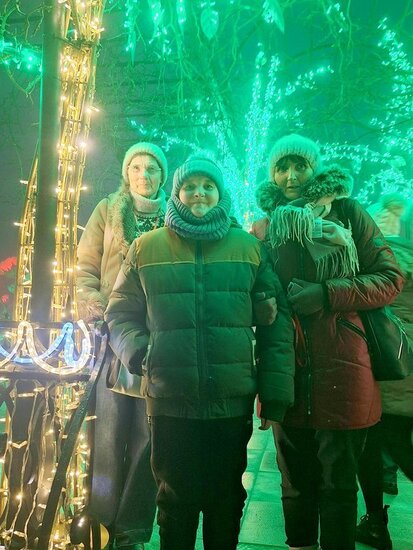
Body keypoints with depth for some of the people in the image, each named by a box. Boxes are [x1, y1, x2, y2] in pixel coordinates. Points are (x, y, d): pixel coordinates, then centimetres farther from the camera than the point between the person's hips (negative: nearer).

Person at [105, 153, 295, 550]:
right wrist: (137, 352, -10)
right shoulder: (146, 247, 4)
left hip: (233, 402, 1)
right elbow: (120, 313, 9)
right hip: (168, 401, 0)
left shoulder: (250, 248, 4)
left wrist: (275, 393, -2)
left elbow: (276, 321, 3)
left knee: (226, 499, 18)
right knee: (175, 500, 16)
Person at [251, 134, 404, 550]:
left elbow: (390, 278, -1)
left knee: (338, 481, 8)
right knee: (295, 480, 15)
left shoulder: (347, 213, 4)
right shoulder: (263, 228, 11)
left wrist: (327, 294, -13)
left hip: (341, 367, -2)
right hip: (286, 370, 3)